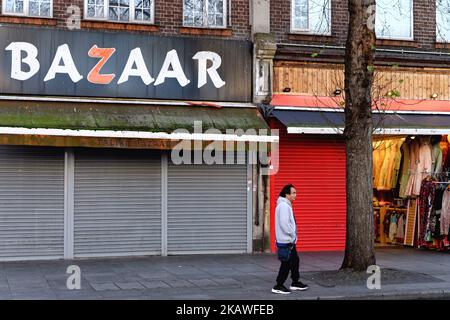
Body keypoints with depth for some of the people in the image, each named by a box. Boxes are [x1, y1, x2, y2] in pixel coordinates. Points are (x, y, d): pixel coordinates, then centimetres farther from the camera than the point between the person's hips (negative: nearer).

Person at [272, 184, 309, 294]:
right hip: (285, 241, -11)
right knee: (286, 264, -5)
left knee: (295, 260, 18)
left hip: (289, 240, 11)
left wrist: (293, 235, 14)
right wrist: (293, 235, -15)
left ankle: (295, 283, 30)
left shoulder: (286, 205, 14)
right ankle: (278, 286, 2)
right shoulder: (283, 206, -18)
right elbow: (284, 224, -25)